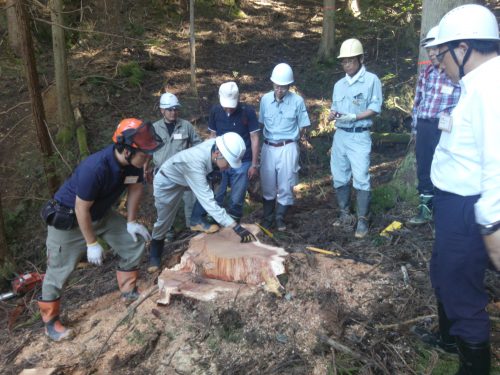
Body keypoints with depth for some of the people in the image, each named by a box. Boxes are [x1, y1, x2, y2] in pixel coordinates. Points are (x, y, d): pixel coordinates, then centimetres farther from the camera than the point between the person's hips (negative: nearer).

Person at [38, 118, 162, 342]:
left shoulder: (134, 162, -19)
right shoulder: (95, 168, -39)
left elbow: (135, 188, 0)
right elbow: (82, 209, -28)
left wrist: (131, 222, 1)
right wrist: (92, 243, -19)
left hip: (101, 214, 7)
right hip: (68, 219, -7)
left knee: (134, 242, 6)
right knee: (59, 270, 3)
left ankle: (128, 291, 24)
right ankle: (50, 321, 23)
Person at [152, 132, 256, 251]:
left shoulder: (216, 144, -28)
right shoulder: (195, 163, -47)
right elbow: (207, 201, -50)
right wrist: (236, 227, -54)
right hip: (167, 181, -7)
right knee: (164, 220, 6)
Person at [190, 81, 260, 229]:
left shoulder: (248, 111, -12)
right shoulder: (215, 111, -3)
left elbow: (254, 138, -6)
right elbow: (213, 135, 8)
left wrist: (254, 165, -6)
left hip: (242, 163, -2)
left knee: (236, 200, 5)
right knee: (215, 197, 2)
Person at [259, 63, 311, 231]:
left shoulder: (297, 101, -9)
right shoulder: (265, 99, -2)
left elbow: (302, 128, 0)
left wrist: (288, 140, 4)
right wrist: (270, 138, 7)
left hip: (287, 149, -2)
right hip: (268, 147, 3)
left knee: (285, 186, 5)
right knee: (267, 185, 10)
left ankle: (280, 217, 23)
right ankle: (267, 217, 26)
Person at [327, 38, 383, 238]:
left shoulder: (371, 80, -2)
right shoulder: (339, 84, 15)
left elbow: (375, 108, -7)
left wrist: (354, 117, -20)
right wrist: (332, 114, -7)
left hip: (359, 136, -6)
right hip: (340, 135, 6)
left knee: (360, 178, -8)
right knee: (339, 177, 9)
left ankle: (362, 220, 1)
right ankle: (345, 215, 22)